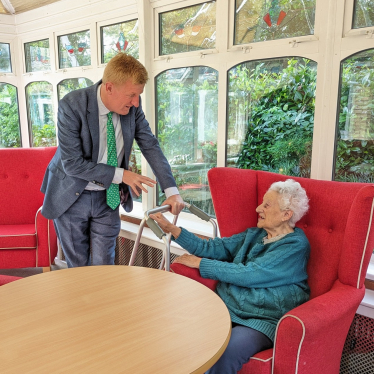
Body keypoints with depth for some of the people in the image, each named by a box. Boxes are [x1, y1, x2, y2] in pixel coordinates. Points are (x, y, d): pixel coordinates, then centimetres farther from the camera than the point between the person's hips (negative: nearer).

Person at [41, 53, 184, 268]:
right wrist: (120, 175, -25)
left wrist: (171, 190, -15)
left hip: (108, 196, 3)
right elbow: (72, 164, -24)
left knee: (105, 267, 8)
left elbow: (151, 146, -6)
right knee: (78, 267, 12)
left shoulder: (132, 106, -11)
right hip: (71, 196, -3)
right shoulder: (72, 106, -24)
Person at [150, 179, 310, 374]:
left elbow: (248, 275, -15)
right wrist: (173, 230, 2)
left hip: (262, 320, -6)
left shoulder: (296, 245, -8)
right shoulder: (254, 234, 14)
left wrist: (200, 263, -8)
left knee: (221, 355, -34)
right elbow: (213, 248, 10)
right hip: (226, 306, 6)